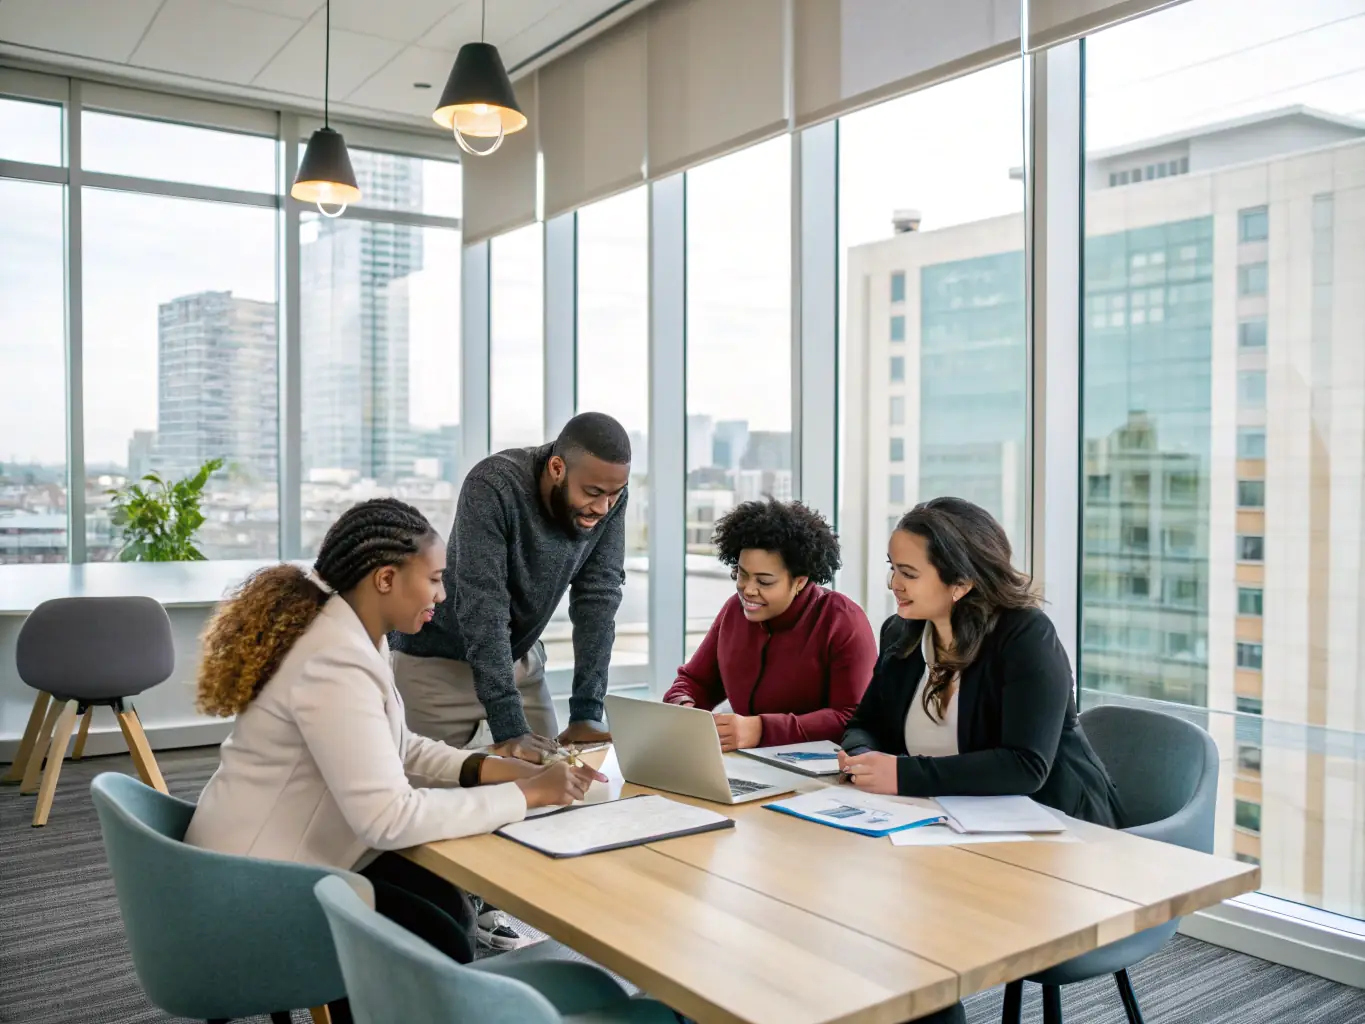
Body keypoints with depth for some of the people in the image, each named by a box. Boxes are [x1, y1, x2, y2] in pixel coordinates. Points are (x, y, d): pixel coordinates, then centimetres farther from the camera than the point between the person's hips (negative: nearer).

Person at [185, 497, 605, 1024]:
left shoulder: (353, 634, 2)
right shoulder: (335, 662, -30)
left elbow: (398, 748, 10)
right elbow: (389, 817, -33)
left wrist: (493, 768, -5)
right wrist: (527, 794, -26)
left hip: (296, 858, 9)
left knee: (448, 904, 8)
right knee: (439, 949, -8)